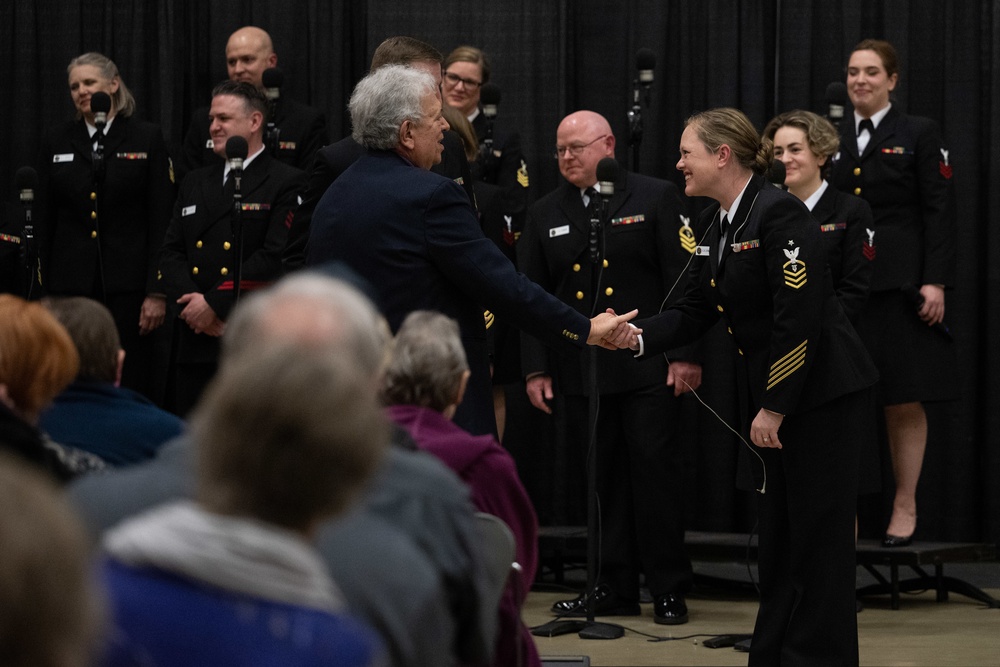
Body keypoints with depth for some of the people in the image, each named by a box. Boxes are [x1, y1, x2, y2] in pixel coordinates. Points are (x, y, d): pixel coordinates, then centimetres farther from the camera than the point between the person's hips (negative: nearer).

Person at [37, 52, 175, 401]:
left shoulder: (147, 138, 2)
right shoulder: (57, 141, 10)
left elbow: (161, 220, -2)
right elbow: (43, 219, 10)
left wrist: (157, 291, -9)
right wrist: (41, 289, 4)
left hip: (128, 284, -2)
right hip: (70, 283, 2)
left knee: (133, 386, -3)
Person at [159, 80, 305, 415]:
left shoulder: (286, 183, -2)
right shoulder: (195, 183, 19)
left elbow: (275, 257, -13)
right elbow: (172, 252, 13)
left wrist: (215, 304, -14)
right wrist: (190, 302, -6)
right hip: (195, 345, 6)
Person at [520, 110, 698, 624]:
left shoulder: (656, 199, 0)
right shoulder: (545, 215, 12)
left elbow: (682, 281, -3)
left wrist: (684, 354, -10)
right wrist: (535, 368, 5)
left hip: (647, 367, -4)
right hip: (578, 370, 4)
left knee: (656, 474, -3)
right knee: (596, 480, 4)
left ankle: (668, 588, 5)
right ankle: (612, 587, 12)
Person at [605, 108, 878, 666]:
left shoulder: (779, 214, -19)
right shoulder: (719, 222, 10)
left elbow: (799, 319, -23)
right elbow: (697, 310, 12)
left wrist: (775, 408, -20)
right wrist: (639, 337, -5)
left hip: (821, 394, -10)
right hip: (770, 396, 10)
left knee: (817, 536, -3)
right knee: (776, 531, 15)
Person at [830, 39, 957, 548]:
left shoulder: (919, 135, 1)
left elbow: (939, 211, -3)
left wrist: (935, 282, -12)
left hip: (898, 288, -3)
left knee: (904, 404, 2)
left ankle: (905, 507, 13)